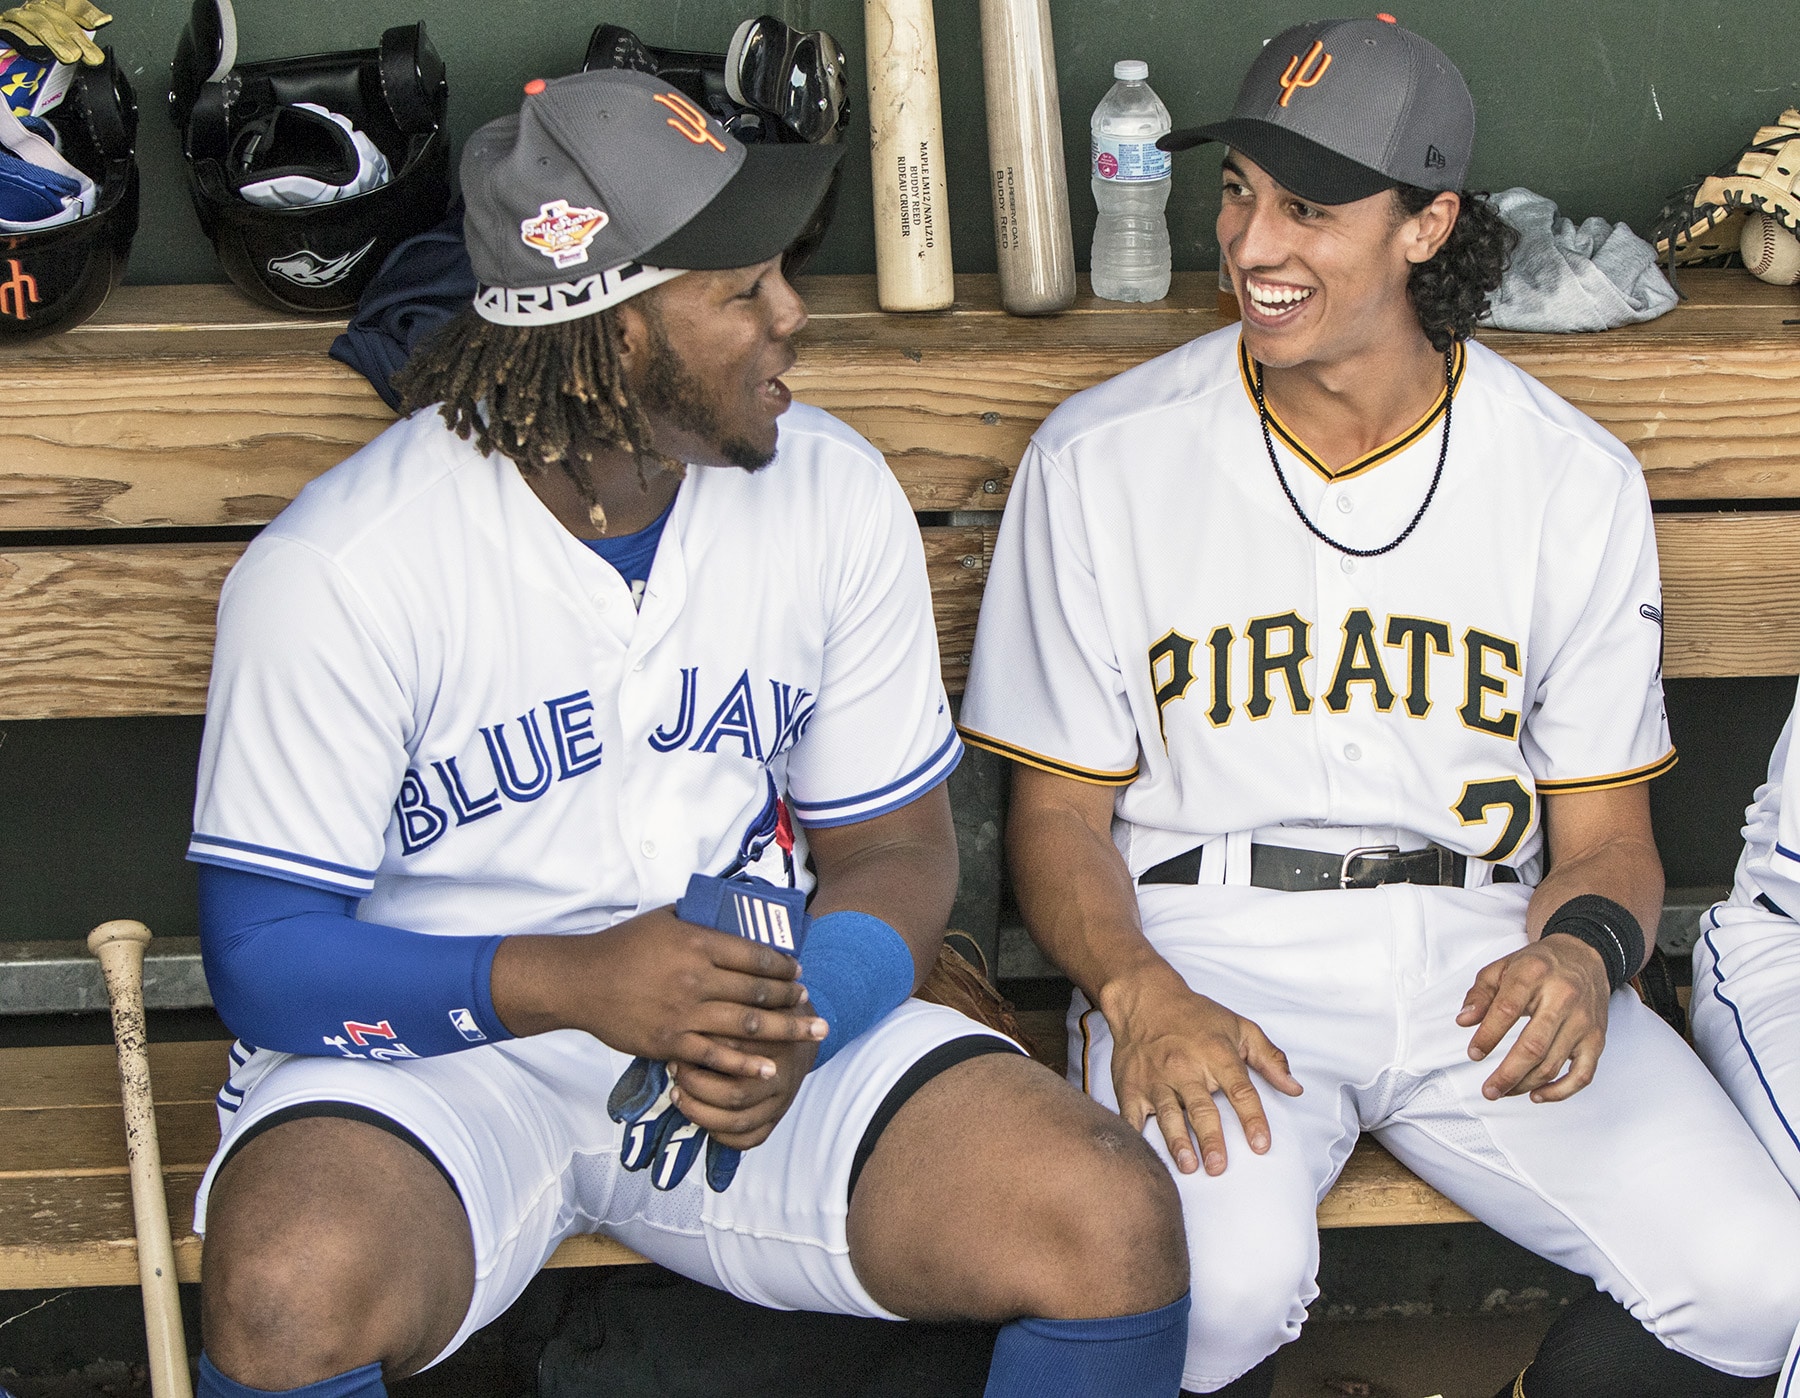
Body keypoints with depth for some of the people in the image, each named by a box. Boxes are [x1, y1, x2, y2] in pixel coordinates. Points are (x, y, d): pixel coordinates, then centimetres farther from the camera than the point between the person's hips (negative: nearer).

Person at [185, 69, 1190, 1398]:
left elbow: (894, 848, 5)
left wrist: (798, 1017, -18)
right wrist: (570, 982, -28)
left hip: (753, 1026, 4)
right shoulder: (335, 573, -16)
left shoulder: (833, 494, -3)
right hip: (441, 1044, -3)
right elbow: (263, 955, -13)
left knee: (1116, 1225, -20)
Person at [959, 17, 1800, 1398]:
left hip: (1476, 950, 2)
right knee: (1217, 1280, -34)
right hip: (1205, 945, -2)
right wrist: (1137, 990, -18)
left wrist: (1584, 948, -16)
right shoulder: (1102, 459, 0)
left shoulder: (1577, 481, 4)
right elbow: (1059, 814, 3)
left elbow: (1606, 828, 9)